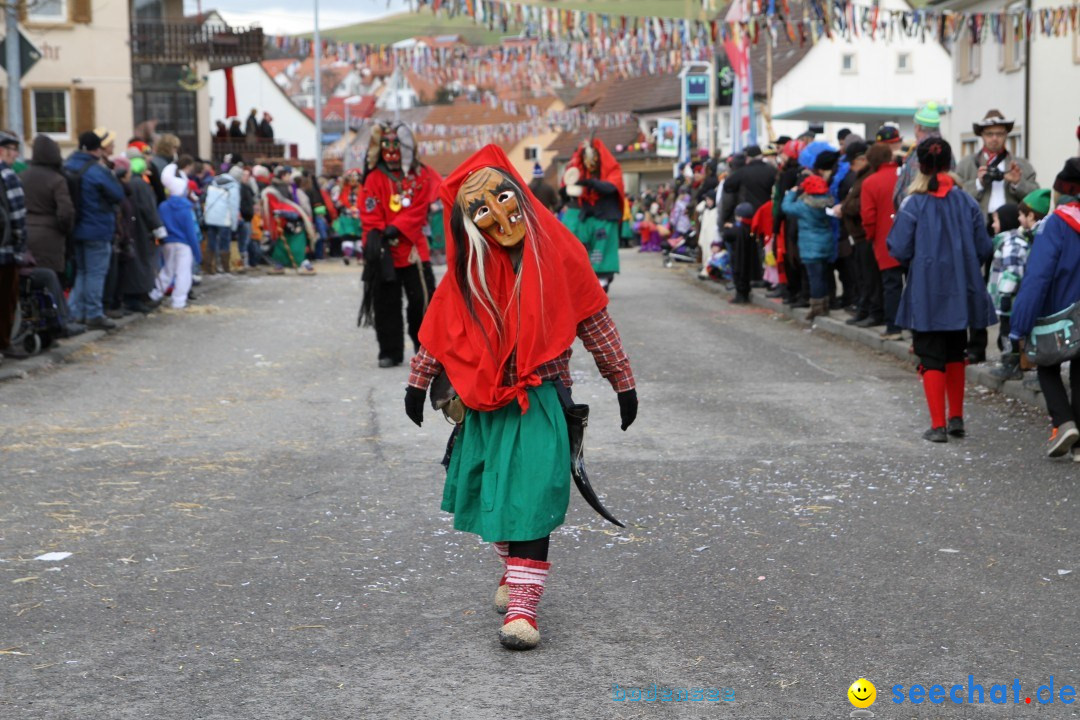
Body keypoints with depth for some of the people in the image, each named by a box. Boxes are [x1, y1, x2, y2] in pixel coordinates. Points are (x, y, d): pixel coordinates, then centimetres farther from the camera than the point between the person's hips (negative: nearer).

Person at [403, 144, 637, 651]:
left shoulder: (557, 252, -7)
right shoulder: (468, 268, -2)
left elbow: (594, 319, 1)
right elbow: (439, 328, 11)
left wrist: (623, 381, 6)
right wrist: (418, 382, 17)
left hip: (538, 398, -3)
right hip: (484, 401, 3)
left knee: (531, 494, -14)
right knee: (492, 491, 13)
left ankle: (522, 605, -17)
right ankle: (513, 569, 38)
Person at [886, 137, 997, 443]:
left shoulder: (914, 204, -11)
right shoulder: (967, 202, -1)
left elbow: (900, 251, -12)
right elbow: (984, 249, 1)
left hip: (926, 294, -4)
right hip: (961, 292, 4)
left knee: (931, 358, 3)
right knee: (955, 354, 19)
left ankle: (938, 425, 0)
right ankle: (956, 418, 25)